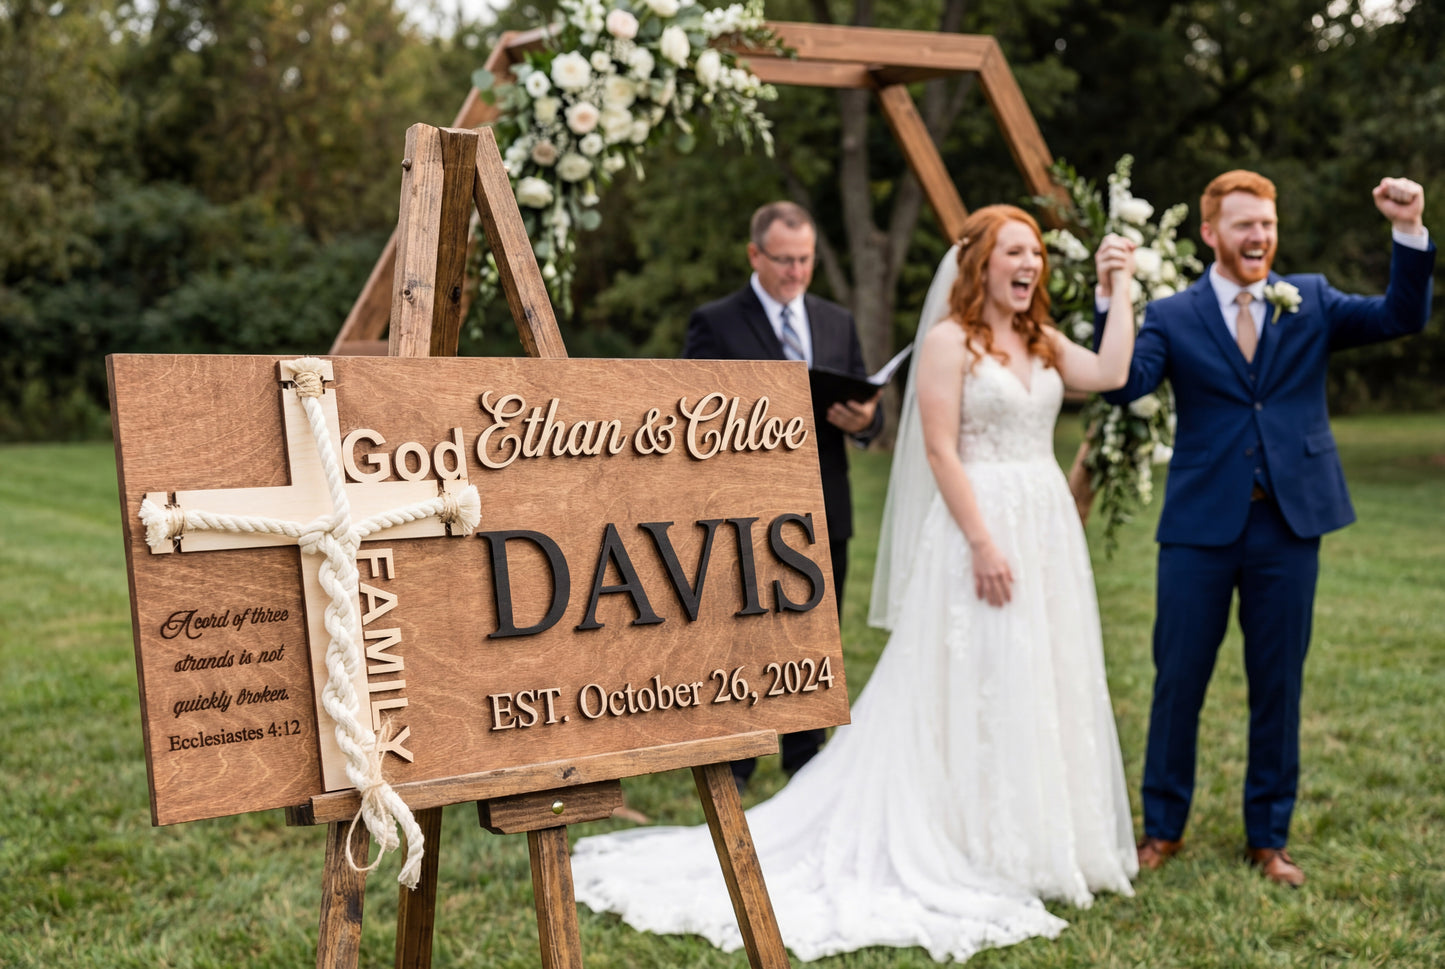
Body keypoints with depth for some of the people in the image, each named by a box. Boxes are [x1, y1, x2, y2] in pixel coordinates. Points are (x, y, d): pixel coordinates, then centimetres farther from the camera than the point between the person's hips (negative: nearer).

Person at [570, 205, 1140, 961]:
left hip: (1047, 531, 8)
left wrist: (1120, 286, 1)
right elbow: (940, 451, -14)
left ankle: (1036, 847, 24)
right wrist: (983, 544, -20)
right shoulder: (948, 340, -7)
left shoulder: (1042, 342, 14)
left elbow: (1111, 372, -1)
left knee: (1041, 686, 12)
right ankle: (974, 851, 8)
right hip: (979, 529, -7)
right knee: (972, 691, -2)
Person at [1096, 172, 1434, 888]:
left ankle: (1269, 837, 24)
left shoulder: (1310, 302, 7)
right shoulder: (1173, 317, 1)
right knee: (1178, 681, 6)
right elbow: (1125, 386, -14)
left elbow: (1400, 318, -5)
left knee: (1278, 686, 9)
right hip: (1201, 526, -1)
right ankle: (1163, 828, 22)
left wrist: (1409, 232, -18)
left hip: (1289, 522, 2)